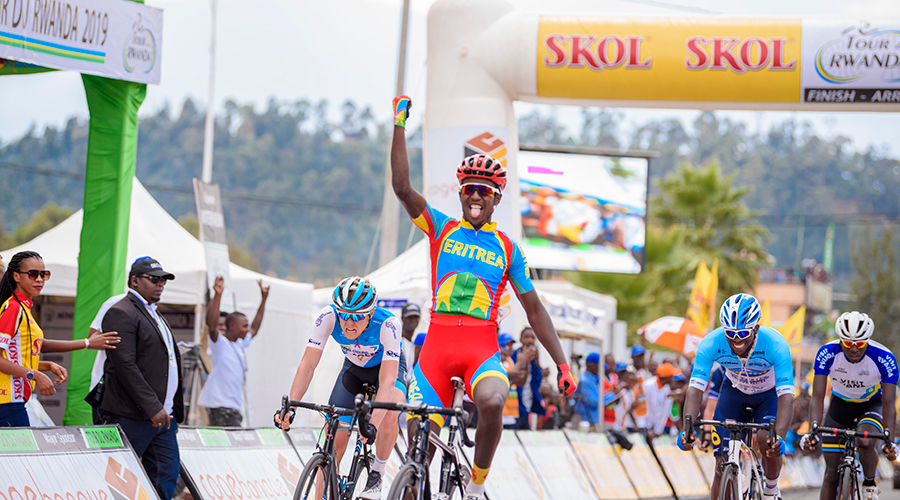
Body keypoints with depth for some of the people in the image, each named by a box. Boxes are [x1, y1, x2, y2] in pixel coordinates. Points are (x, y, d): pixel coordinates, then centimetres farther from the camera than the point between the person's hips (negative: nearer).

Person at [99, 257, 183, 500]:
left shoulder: (155, 315, 22)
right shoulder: (122, 313, -10)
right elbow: (125, 365, -19)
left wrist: (174, 411, 18)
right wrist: (153, 407, -22)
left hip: (162, 414, 9)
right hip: (133, 416, -9)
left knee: (167, 473, 2)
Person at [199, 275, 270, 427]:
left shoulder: (240, 344, 16)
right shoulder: (220, 343, -9)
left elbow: (254, 329, 33)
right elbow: (212, 325, -27)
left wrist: (264, 299, 34)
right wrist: (217, 295, -36)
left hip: (233, 407, 9)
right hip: (220, 407, -9)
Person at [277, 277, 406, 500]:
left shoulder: (387, 324, -39)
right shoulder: (329, 316, -32)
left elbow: (387, 381, -44)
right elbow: (308, 364, -32)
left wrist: (373, 426, -57)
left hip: (388, 366, -3)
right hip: (354, 367, 3)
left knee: (389, 413, -33)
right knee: (333, 440, -9)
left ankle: (376, 475, -11)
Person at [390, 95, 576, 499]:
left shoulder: (508, 250, 11)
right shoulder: (440, 230, 11)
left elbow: (534, 309, 13)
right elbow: (401, 187, -2)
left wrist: (561, 364, 7)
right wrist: (399, 125, -8)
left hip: (482, 348, -1)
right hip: (438, 342, 1)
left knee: (492, 402, -32)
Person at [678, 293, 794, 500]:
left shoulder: (775, 345, -37)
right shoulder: (711, 343, -31)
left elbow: (786, 396, -43)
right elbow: (695, 388, -35)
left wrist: (779, 437, -58)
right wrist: (688, 428, -51)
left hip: (769, 394, -2)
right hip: (734, 391, 2)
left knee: (766, 441, -28)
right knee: (723, 465, -7)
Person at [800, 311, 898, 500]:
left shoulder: (884, 358, -30)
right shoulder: (827, 353, -27)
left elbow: (889, 405, -29)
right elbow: (817, 398, -28)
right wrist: (813, 432, -42)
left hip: (872, 405, -2)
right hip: (840, 405, 2)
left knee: (865, 442, -32)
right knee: (832, 473, -2)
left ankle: (870, 485, -3)